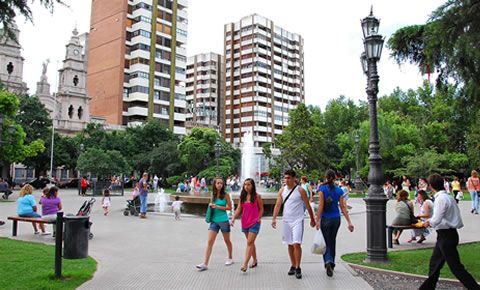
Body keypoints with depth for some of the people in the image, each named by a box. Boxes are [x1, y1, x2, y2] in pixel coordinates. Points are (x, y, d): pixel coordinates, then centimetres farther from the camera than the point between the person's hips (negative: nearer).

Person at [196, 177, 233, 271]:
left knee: (227, 240, 15)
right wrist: (211, 206, -3)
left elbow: (229, 207, -7)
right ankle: (205, 264, -6)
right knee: (209, 242, -5)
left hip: (223, 220, -3)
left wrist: (217, 207, -15)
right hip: (214, 221, 3)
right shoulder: (213, 195, 6)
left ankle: (230, 258, 35)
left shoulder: (226, 195, -6)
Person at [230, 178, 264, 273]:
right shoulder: (243, 196, 7)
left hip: (254, 222, -5)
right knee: (251, 242, 16)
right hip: (245, 222, 5)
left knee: (250, 242, -11)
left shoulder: (257, 196, -5)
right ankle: (255, 260, 31)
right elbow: (239, 209, 5)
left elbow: (261, 208, 1)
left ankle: (245, 264, -15)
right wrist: (233, 218, -6)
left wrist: (258, 218, -8)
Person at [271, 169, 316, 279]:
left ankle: (298, 268, -2)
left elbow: (308, 206, 0)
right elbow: (278, 205, 2)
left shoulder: (300, 190, -7)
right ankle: (293, 266, 24)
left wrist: (312, 219, 6)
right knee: (290, 245, 11)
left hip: (297, 221, -4)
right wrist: (274, 218, -9)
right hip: (286, 220, 4)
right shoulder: (282, 190, 4)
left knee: (296, 244, -12)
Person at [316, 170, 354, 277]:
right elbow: (343, 207, -1)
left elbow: (321, 206, -14)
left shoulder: (322, 189, -9)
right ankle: (331, 263, 29)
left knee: (326, 242, 3)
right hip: (336, 219, 4)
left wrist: (318, 220, -12)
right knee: (332, 241, 18)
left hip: (325, 219, -3)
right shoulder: (339, 190, 1)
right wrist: (349, 222, 1)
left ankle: (328, 262, -19)